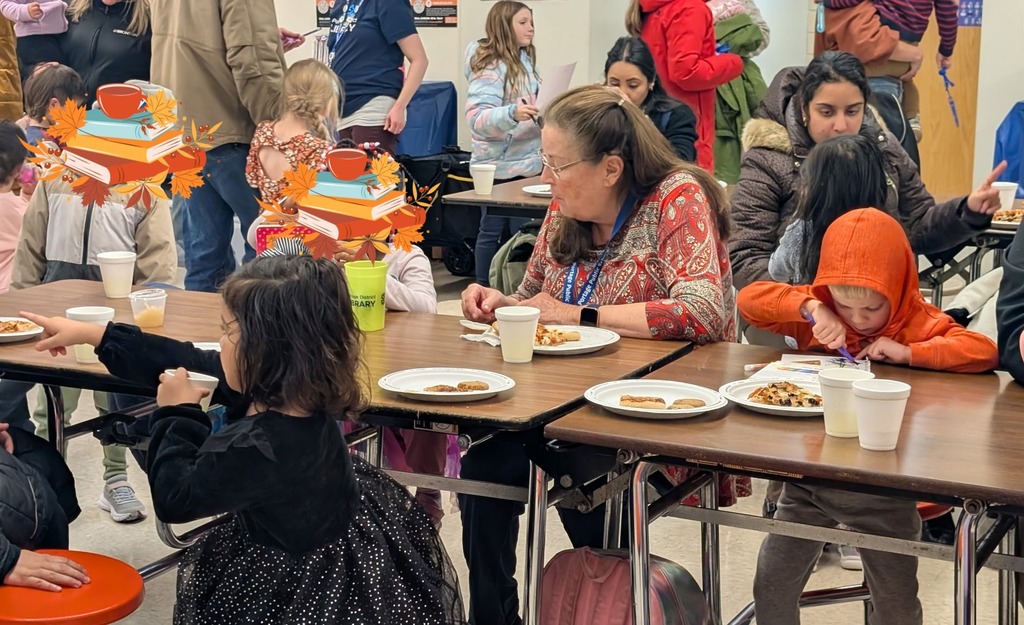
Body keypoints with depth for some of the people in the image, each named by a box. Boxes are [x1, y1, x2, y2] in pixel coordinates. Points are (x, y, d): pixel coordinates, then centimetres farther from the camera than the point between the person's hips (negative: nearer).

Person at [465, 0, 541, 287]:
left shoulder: (524, 61, 11)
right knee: (493, 231, -1)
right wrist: (511, 113, -39)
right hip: (500, 166, -8)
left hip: (525, 163, 8)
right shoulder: (490, 66, -15)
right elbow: (477, 118, -24)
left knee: (517, 232, 10)